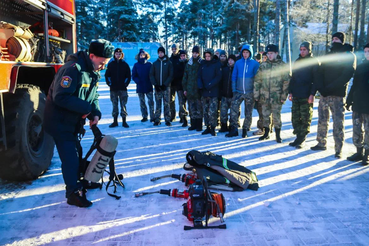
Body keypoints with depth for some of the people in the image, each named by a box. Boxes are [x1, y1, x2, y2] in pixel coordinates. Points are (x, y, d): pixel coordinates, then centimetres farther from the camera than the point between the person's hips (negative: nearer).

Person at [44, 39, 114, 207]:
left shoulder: (93, 73, 5)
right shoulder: (73, 69, -26)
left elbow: (93, 97, 10)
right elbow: (61, 97, -30)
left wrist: (95, 113, -8)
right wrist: (86, 108, -26)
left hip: (74, 122, 9)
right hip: (59, 121, -9)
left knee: (76, 154, 18)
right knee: (70, 157, -4)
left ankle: (78, 183, 34)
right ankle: (73, 193, 8)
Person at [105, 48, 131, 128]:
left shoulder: (125, 64, 4)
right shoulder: (111, 64, 5)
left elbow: (128, 76, 5)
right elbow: (107, 75, 9)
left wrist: (126, 84, -3)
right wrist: (109, 83, 0)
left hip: (123, 88, -1)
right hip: (113, 89, 1)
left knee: (123, 105, -1)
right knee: (114, 105, 5)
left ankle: (124, 121, 4)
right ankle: (115, 121, 12)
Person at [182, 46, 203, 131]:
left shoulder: (202, 63, -1)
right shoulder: (189, 64, 11)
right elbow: (185, 77, 13)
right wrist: (185, 88, 9)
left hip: (198, 89, -4)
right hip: (190, 90, 4)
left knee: (199, 108, 0)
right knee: (191, 108, 8)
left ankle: (199, 125, 7)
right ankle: (193, 124, 17)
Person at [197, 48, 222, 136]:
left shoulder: (217, 64, -1)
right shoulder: (203, 64, 11)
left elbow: (218, 77, -7)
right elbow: (199, 76, 11)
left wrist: (210, 84, -17)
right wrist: (200, 84, -7)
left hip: (213, 92, -5)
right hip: (204, 92, 5)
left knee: (212, 112, -8)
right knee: (205, 111, 9)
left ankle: (213, 128, 4)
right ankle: (208, 127, 19)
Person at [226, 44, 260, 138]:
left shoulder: (255, 63, 0)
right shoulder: (238, 63, 6)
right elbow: (234, 76, 9)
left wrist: (255, 90, -3)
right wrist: (234, 89, 1)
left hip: (250, 92, -1)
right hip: (238, 91, 2)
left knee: (248, 112, 6)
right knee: (233, 109, -10)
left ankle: (245, 130, 19)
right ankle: (234, 129, -1)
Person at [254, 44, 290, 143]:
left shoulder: (282, 65, 0)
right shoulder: (263, 65, 8)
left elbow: (286, 82, -2)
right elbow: (257, 80, 9)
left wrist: (284, 96, -8)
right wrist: (256, 94, 4)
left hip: (276, 97, -3)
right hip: (264, 96, 3)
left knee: (276, 116, 1)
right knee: (265, 115, 11)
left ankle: (278, 135, 14)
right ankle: (266, 133, 25)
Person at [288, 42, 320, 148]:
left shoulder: (314, 62, 0)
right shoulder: (297, 61, 16)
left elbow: (316, 79, -6)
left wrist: (312, 94, -15)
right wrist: (290, 92, 12)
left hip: (306, 96, -6)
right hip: (296, 96, 6)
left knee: (305, 119, -1)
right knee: (295, 118, 6)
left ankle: (302, 139, 5)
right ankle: (298, 137, 15)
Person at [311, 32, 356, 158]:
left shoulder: (349, 56, 0)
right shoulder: (328, 56, 16)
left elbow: (346, 76, -10)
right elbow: (321, 73, 9)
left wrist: (329, 88, -18)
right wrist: (321, 87, -10)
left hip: (338, 95, -5)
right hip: (324, 94, 5)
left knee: (338, 122, -4)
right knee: (322, 120, 9)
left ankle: (338, 150, 2)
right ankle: (321, 143, 21)